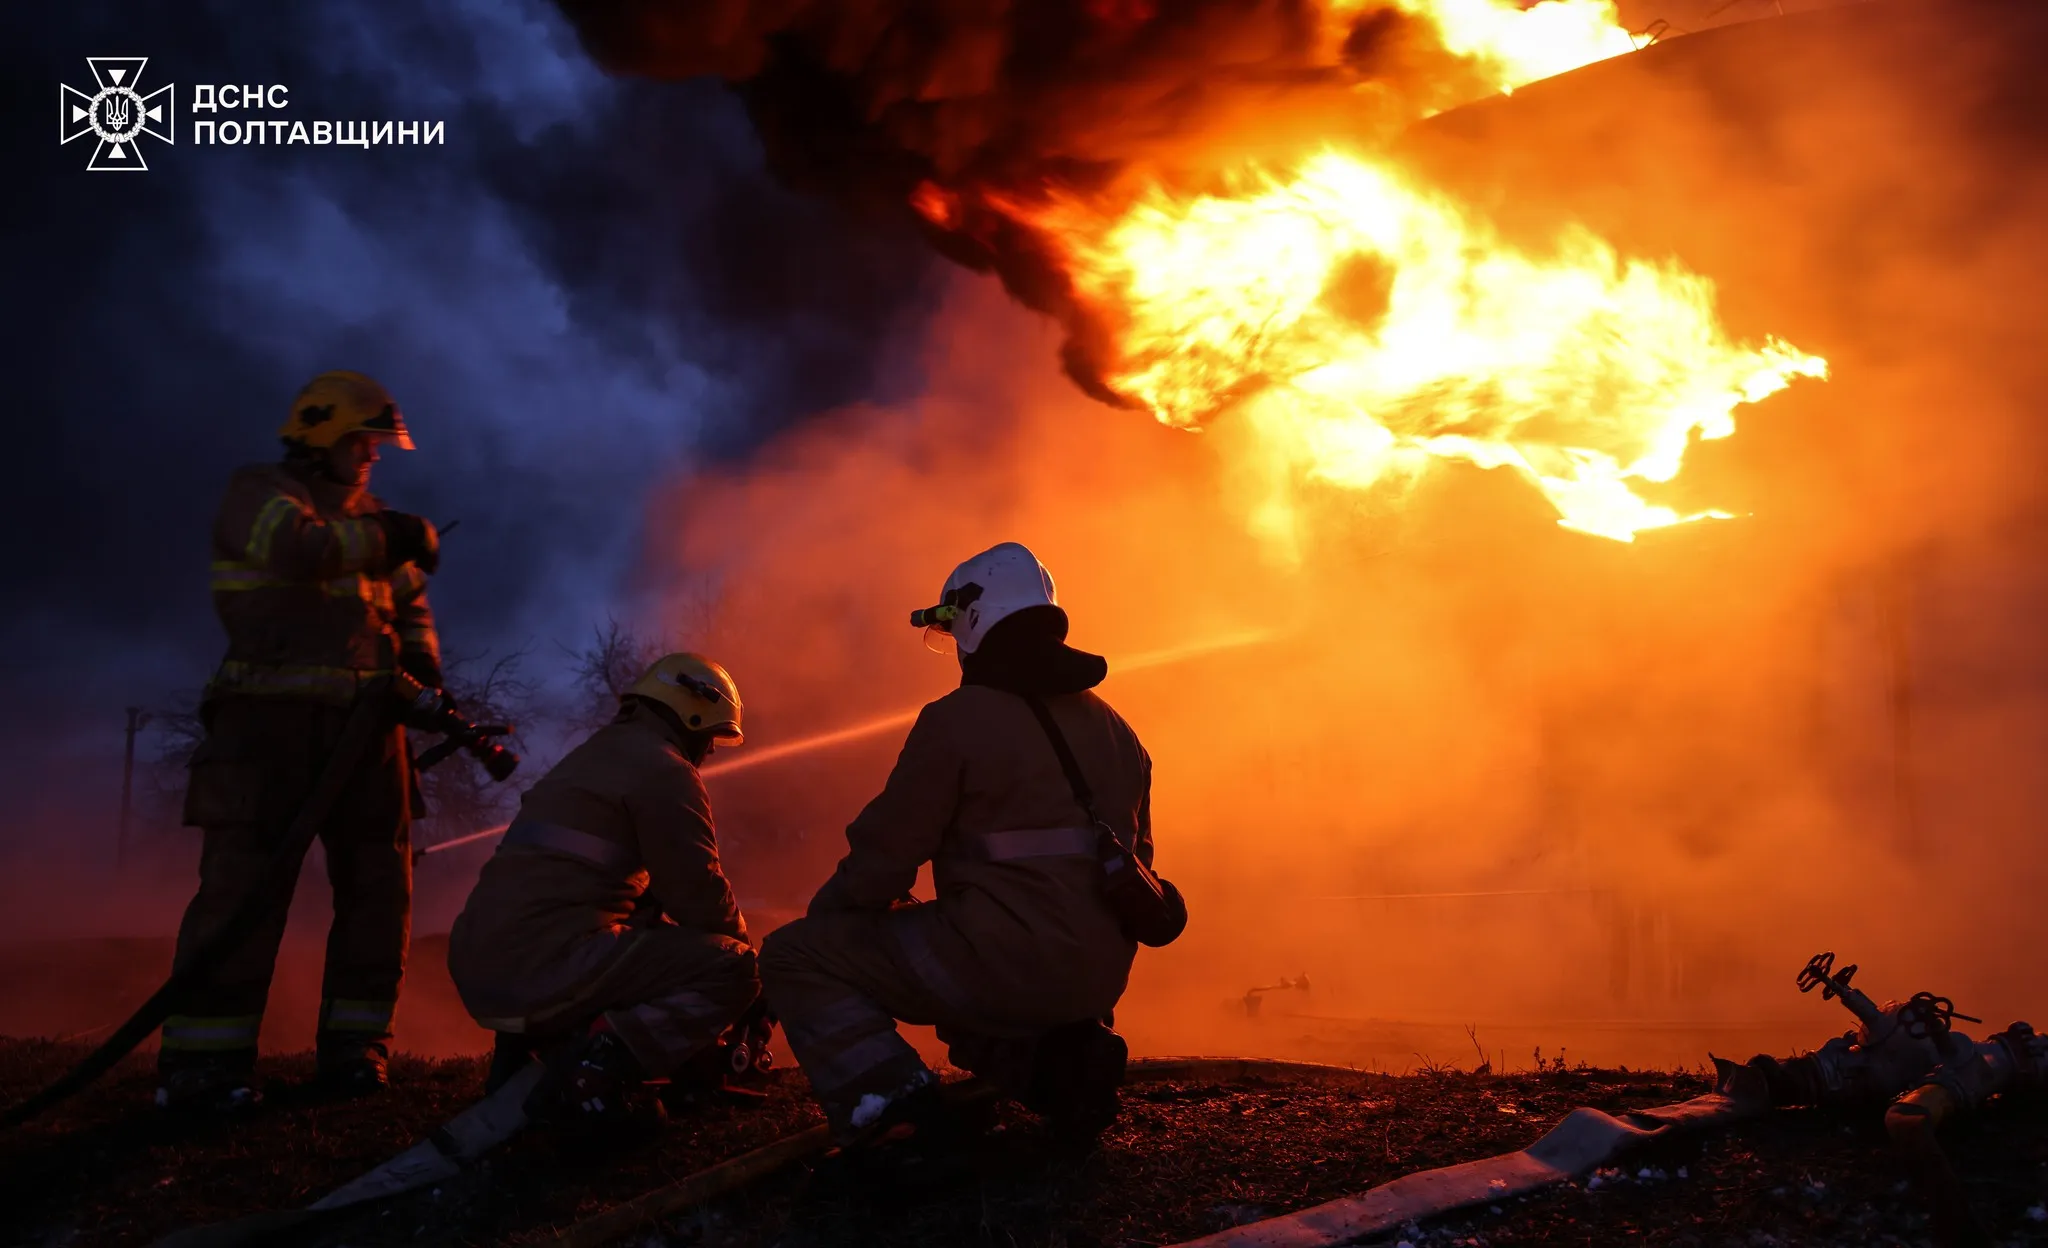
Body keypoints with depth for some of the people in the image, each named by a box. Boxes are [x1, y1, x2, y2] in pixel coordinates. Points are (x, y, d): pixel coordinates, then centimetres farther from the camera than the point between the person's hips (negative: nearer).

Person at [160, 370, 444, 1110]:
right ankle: (201, 1061, -8)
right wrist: (386, 539, -10)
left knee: (377, 881, 1)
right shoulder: (257, 493, 3)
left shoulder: (367, 518, 21)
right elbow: (296, 546, -20)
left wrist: (422, 664, 9)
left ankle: (353, 1049, 7)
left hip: (362, 719, 6)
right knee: (244, 880, -11)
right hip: (271, 716, -6)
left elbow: (409, 602, 27)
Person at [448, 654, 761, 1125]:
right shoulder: (663, 769, -3)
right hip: (545, 969, -9)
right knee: (732, 971, -7)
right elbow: (699, 893, -5)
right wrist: (744, 948, 14)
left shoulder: (595, 755, 27)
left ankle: (529, 1045, 12)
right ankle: (594, 1068, -21)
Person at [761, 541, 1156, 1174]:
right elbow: (1134, 859, 21)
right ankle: (1060, 1064, 10)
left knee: (795, 956, 4)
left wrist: (825, 910, 12)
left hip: (1004, 960, -8)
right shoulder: (1114, 728, 14)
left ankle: (895, 1118, -14)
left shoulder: (957, 719, -9)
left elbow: (886, 853, -7)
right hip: (1099, 974, 8)